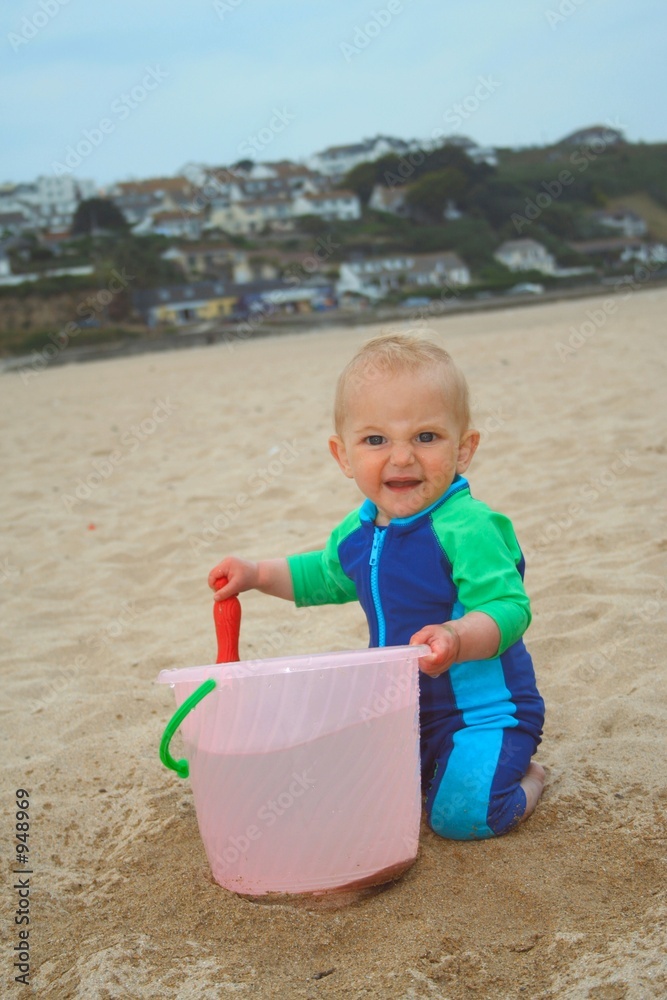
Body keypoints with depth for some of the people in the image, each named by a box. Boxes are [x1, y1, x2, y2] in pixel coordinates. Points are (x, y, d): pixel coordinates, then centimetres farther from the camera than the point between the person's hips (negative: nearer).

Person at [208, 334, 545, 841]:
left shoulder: (466, 528, -26)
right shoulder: (358, 532, 0)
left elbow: (509, 608, -30)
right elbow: (326, 576, 21)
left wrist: (459, 639, -48)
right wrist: (258, 574, 12)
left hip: (484, 708, -7)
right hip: (406, 707, 8)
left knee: (461, 815, -20)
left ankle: (524, 777, 12)